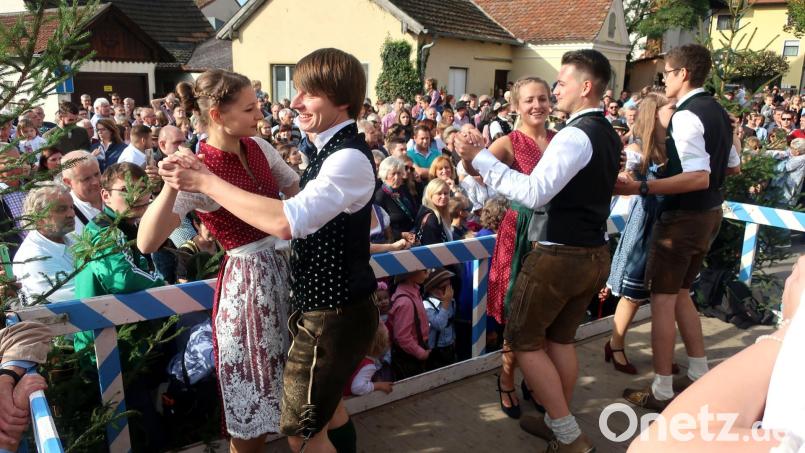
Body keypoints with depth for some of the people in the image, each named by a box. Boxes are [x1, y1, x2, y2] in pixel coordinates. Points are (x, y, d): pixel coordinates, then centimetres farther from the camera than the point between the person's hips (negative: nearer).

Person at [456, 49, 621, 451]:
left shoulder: (575, 135, -19)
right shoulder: (608, 135, 12)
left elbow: (534, 194, -27)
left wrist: (480, 158, -22)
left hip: (560, 256, -9)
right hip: (595, 253, 9)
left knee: (524, 341, 5)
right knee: (560, 339, 20)